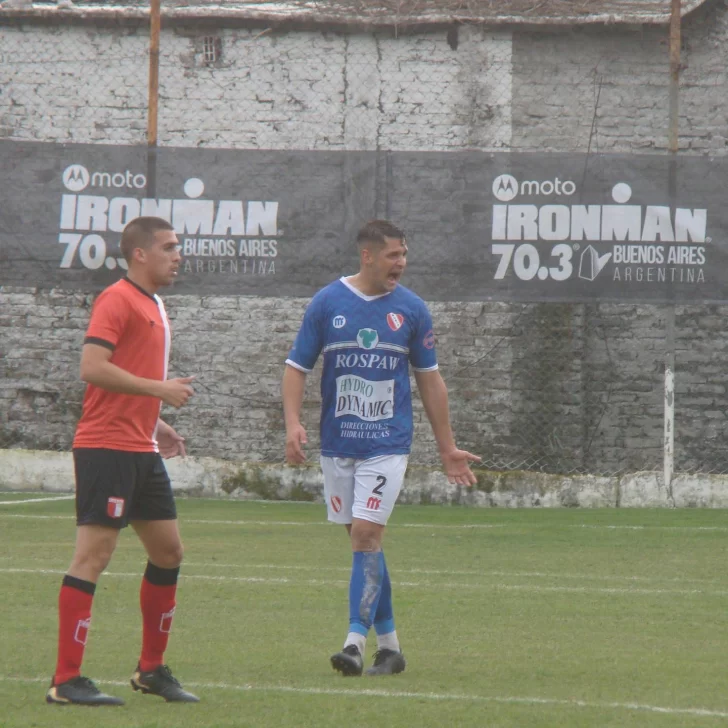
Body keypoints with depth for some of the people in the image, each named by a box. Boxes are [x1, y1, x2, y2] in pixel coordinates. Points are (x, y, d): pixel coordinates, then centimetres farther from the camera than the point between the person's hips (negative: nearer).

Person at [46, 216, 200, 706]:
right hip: (106, 449, -10)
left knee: (169, 552, 13)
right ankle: (66, 680, -9)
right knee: (94, 555, -10)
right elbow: (93, 367, -22)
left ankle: (152, 669, 23)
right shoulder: (117, 300, -11)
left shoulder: (154, 307, 18)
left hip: (141, 452, 10)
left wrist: (156, 425, 16)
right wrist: (159, 389, -20)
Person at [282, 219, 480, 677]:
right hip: (337, 444, 2)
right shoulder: (327, 303, 0)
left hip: (388, 444, -2)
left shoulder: (412, 309, 2)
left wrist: (448, 449, 11)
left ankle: (356, 640, -14)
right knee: (362, 538, 6)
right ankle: (389, 643, 16)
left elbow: (429, 379, 9)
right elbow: (297, 368, 4)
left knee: (366, 534, -14)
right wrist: (293, 423, -12)